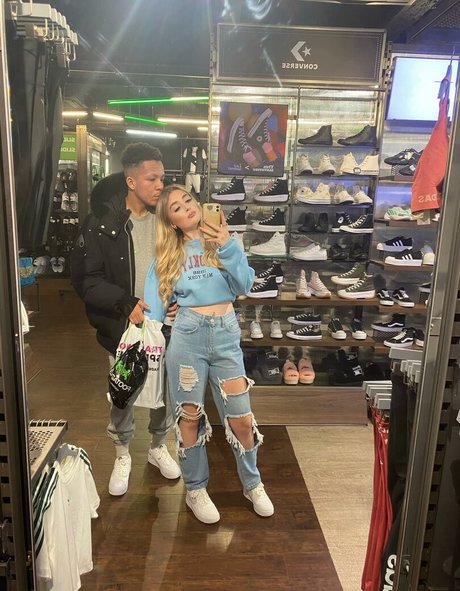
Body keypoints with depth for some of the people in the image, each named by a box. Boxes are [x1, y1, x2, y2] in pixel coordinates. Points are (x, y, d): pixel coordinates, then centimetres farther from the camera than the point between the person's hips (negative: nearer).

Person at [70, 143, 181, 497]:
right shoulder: (102, 222, -10)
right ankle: (122, 456, 37)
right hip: (124, 326, -2)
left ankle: (158, 448, 41)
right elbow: (87, 278, -10)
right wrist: (126, 304, -21)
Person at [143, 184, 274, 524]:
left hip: (226, 334, 1)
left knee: (241, 418, 5)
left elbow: (245, 285, -3)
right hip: (188, 334, 0)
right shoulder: (168, 254, 9)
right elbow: (153, 303, 5)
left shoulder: (223, 239, 8)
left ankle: (253, 485, 30)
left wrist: (229, 248, -15)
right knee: (190, 416, 8)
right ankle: (195, 489, 30)